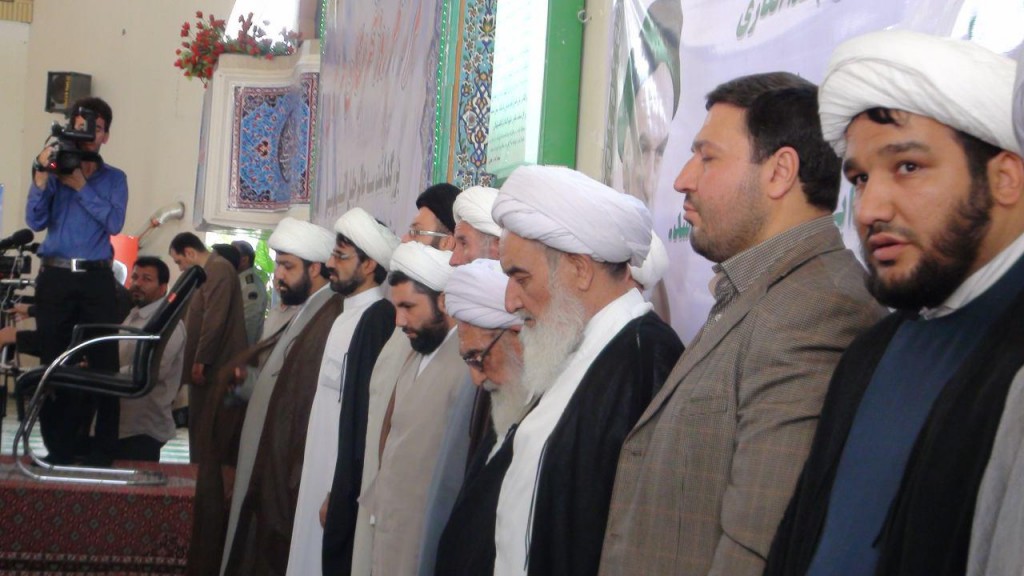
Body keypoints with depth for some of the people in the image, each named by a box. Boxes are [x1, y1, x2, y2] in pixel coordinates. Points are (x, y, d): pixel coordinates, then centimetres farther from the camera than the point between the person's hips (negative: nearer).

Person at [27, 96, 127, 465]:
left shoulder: (113, 178, 10)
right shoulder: (53, 170, 11)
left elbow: (114, 223, -7)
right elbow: (35, 221, 0)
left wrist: (80, 186, -11)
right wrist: (41, 177, -12)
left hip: (96, 278, -1)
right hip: (55, 276, 1)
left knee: (103, 361, -5)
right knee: (52, 361, 2)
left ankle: (103, 447, -3)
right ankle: (57, 446, 8)